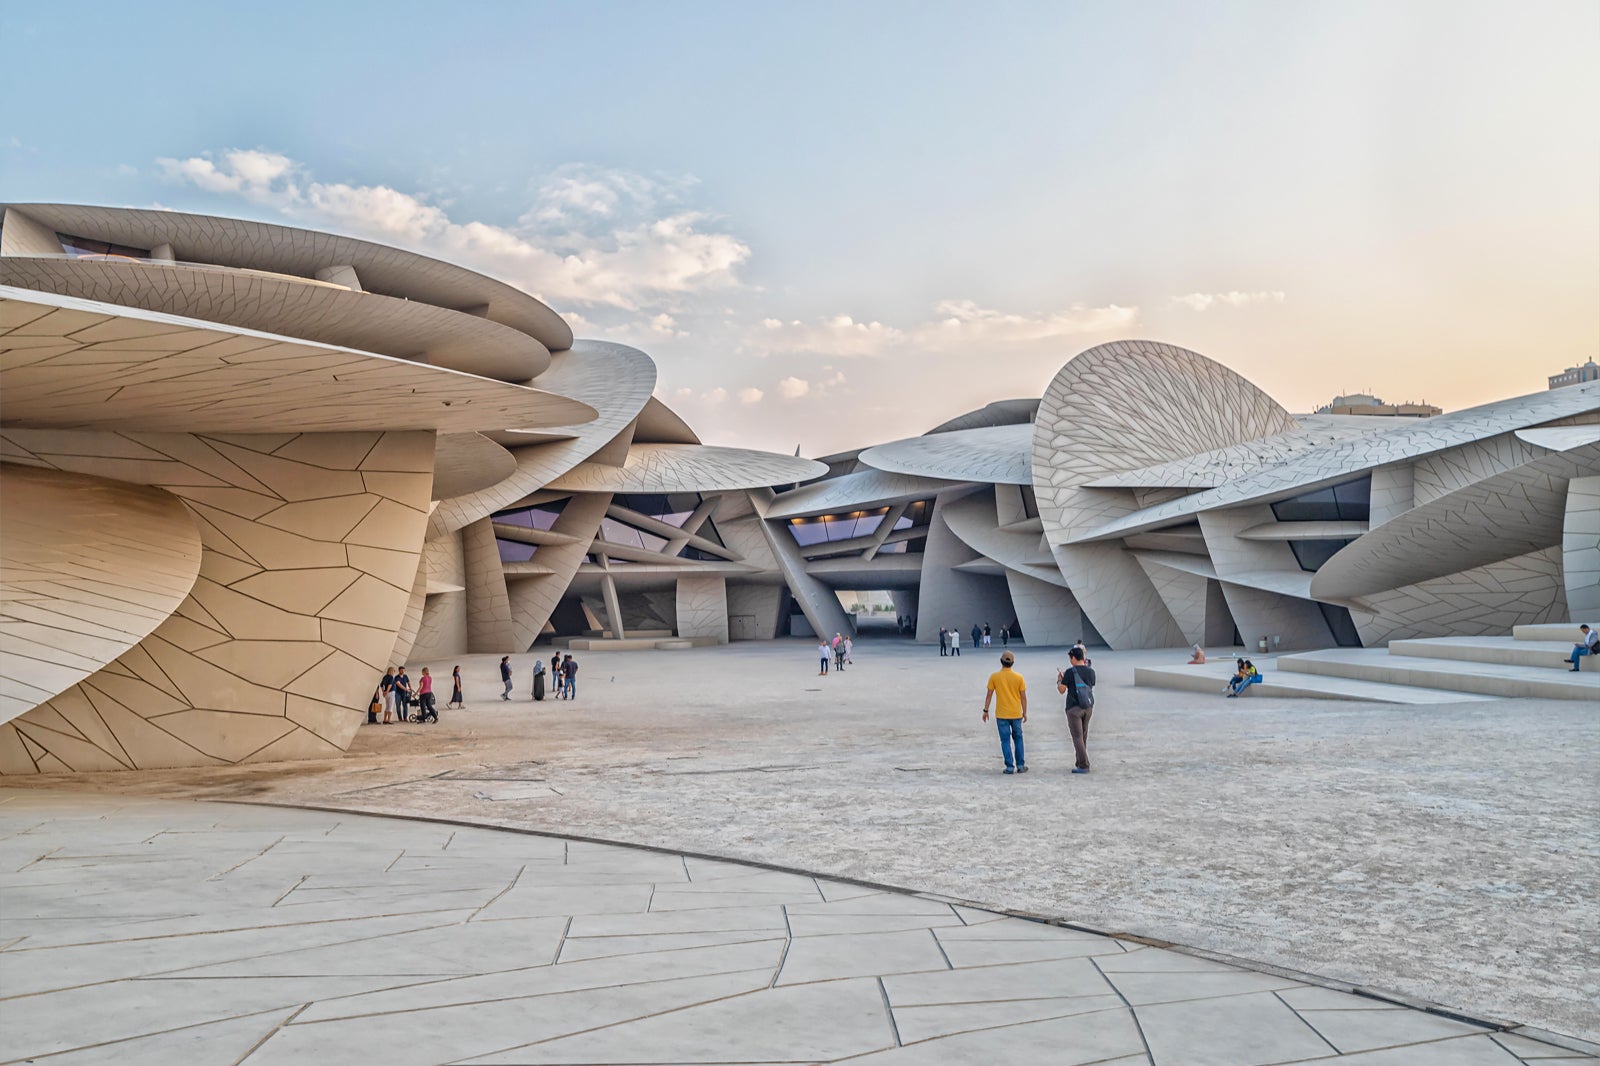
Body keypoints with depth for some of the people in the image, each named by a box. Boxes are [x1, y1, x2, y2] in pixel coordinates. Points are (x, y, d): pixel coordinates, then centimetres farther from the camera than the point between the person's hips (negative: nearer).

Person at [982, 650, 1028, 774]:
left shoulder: (994, 677, -7)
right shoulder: (1018, 677, -5)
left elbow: (989, 695, -4)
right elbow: (1023, 697, -1)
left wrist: (986, 710, 6)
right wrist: (1025, 713, 10)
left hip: (1001, 715, -1)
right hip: (1016, 714, 1)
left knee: (1005, 740, 5)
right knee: (1018, 739, 15)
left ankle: (1010, 767, 3)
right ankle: (1021, 765, 17)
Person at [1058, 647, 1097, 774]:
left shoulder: (1070, 672, -11)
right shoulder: (1091, 671, 4)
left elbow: (1061, 690, -8)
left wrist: (1059, 680, 12)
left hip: (1074, 707, -6)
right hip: (1088, 706, 6)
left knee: (1077, 737, -3)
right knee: (1083, 736, 16)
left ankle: (1084, 765, -8)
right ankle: (1080, 762, 22)